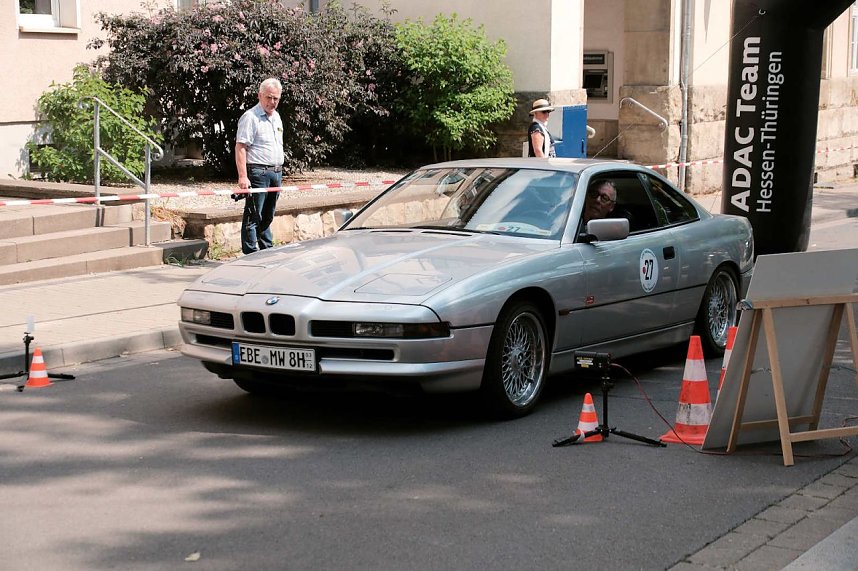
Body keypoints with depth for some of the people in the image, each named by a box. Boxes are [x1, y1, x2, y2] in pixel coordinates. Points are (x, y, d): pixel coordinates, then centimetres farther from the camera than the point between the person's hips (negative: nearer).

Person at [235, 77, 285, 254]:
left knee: (267, 216, 16)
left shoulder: (276, 117, 17)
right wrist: (243, 176, -23)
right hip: (258, 172, -8)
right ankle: (251, 255, -6)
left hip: (276, 173, 8)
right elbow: (240, 148, -15)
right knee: (253, 216, -6)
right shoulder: (250, 117, -9)